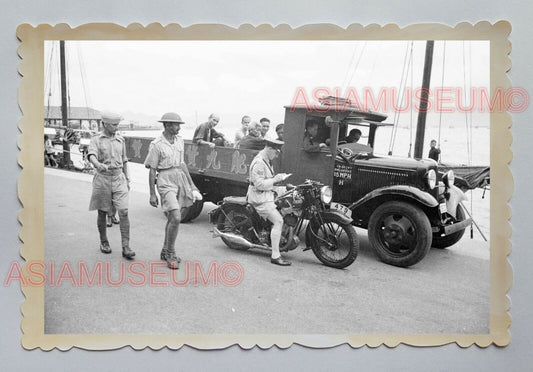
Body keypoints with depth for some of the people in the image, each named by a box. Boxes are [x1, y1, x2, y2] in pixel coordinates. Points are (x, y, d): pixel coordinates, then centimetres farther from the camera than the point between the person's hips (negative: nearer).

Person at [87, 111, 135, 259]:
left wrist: (127, 179, 15)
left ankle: (126, 247, -8)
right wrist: (98, 165, -43)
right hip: (102, 179, -2)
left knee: (123, 212, -9)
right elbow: (91, 156, -22)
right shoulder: (96, 140, -3)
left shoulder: (120, 139, 10)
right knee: (102, 213, 10)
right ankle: (103, 242, 29)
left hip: (119, 178, 2)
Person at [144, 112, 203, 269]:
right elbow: (152, 170, -7)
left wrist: (191, 184, 17)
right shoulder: (157, 144, -10)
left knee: (172, 219, 13)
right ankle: (170, 254, 0)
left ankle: (165, 251, 28)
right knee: (175, 218, -16)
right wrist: (152, 194, -8)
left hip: (180, 179, 7)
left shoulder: (179, 140, 10)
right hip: (166, 182, -7)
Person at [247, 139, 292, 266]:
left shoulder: (267, 160, 15)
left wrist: (278, 177, 9)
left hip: (267, 194, 11)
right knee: (278, 221, -18)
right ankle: (275, 256, -17)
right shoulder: (258, 162, -19)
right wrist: (275, 179, -21)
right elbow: (259, 184, -24)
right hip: (260, 197, -11)